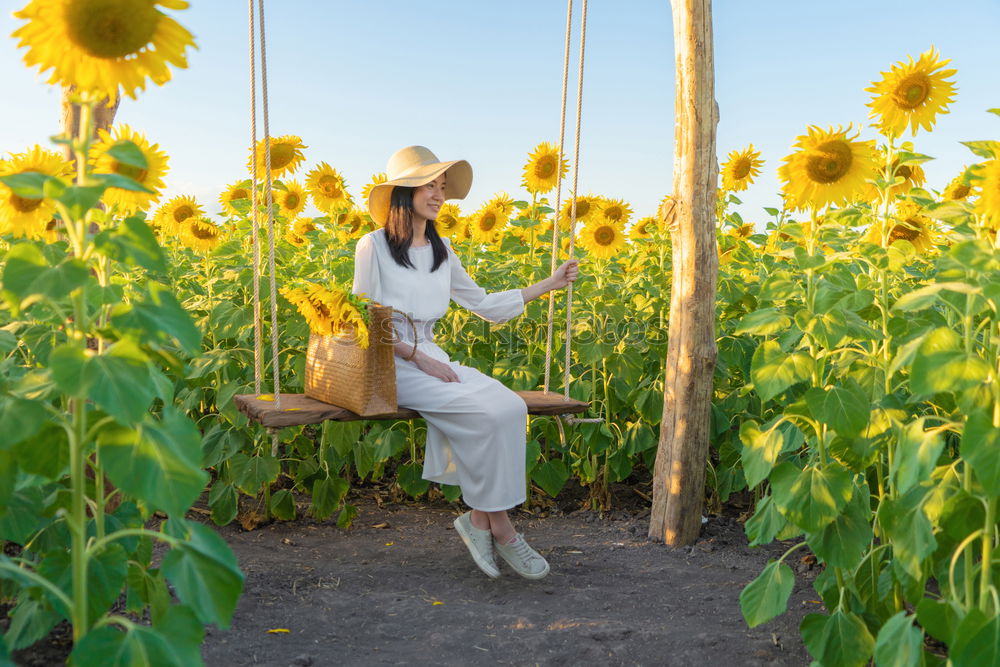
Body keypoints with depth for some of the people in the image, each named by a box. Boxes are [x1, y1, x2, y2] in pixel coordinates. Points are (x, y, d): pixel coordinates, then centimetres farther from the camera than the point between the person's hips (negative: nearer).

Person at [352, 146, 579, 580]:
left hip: (432, 359, 6)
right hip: (389, 365, -6)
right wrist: (419, 358, -16)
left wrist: (547, 285, 12)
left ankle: (479, 518, -14)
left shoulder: (441, 251, 14)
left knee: (511, 407, -22)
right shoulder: (373, 247, -5)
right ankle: (499, 527, -11)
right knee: (486, 412, -26)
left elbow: (485, 306, 17)